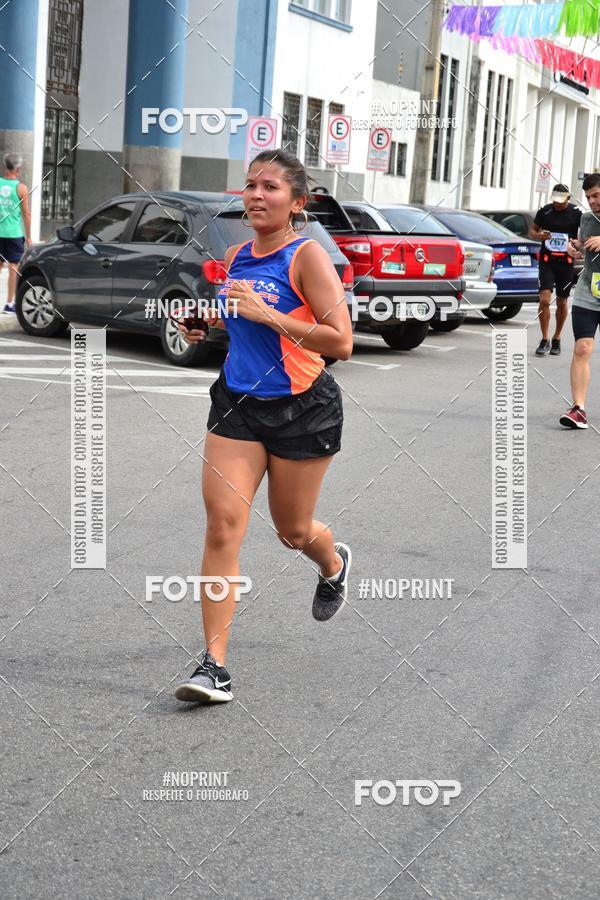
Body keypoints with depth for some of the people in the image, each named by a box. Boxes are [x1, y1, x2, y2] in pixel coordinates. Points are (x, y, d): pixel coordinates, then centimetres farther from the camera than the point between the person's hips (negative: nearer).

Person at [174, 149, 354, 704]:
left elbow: (340, 342, -20)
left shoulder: (308, 256, -13)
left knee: (292, 531, 13)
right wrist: (204, 329, 3)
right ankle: (214, 665, -7)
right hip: (238, 403, 5)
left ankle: (335, 564, 51)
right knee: (223, 524, -9)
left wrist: (266, 314, -25)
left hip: (302, 408, -4)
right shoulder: (235, 256, 6)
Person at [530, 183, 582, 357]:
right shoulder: (545, 211, 0)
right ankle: (544, 341, -4)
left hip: (566, 262, 0)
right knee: (544, 299, -13)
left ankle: (556, 339, 26)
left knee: (562, 302, 10)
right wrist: (539, 235, -12)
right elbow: (532, 230, 11)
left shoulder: (576, 214, -3)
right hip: (547, 262, 0)